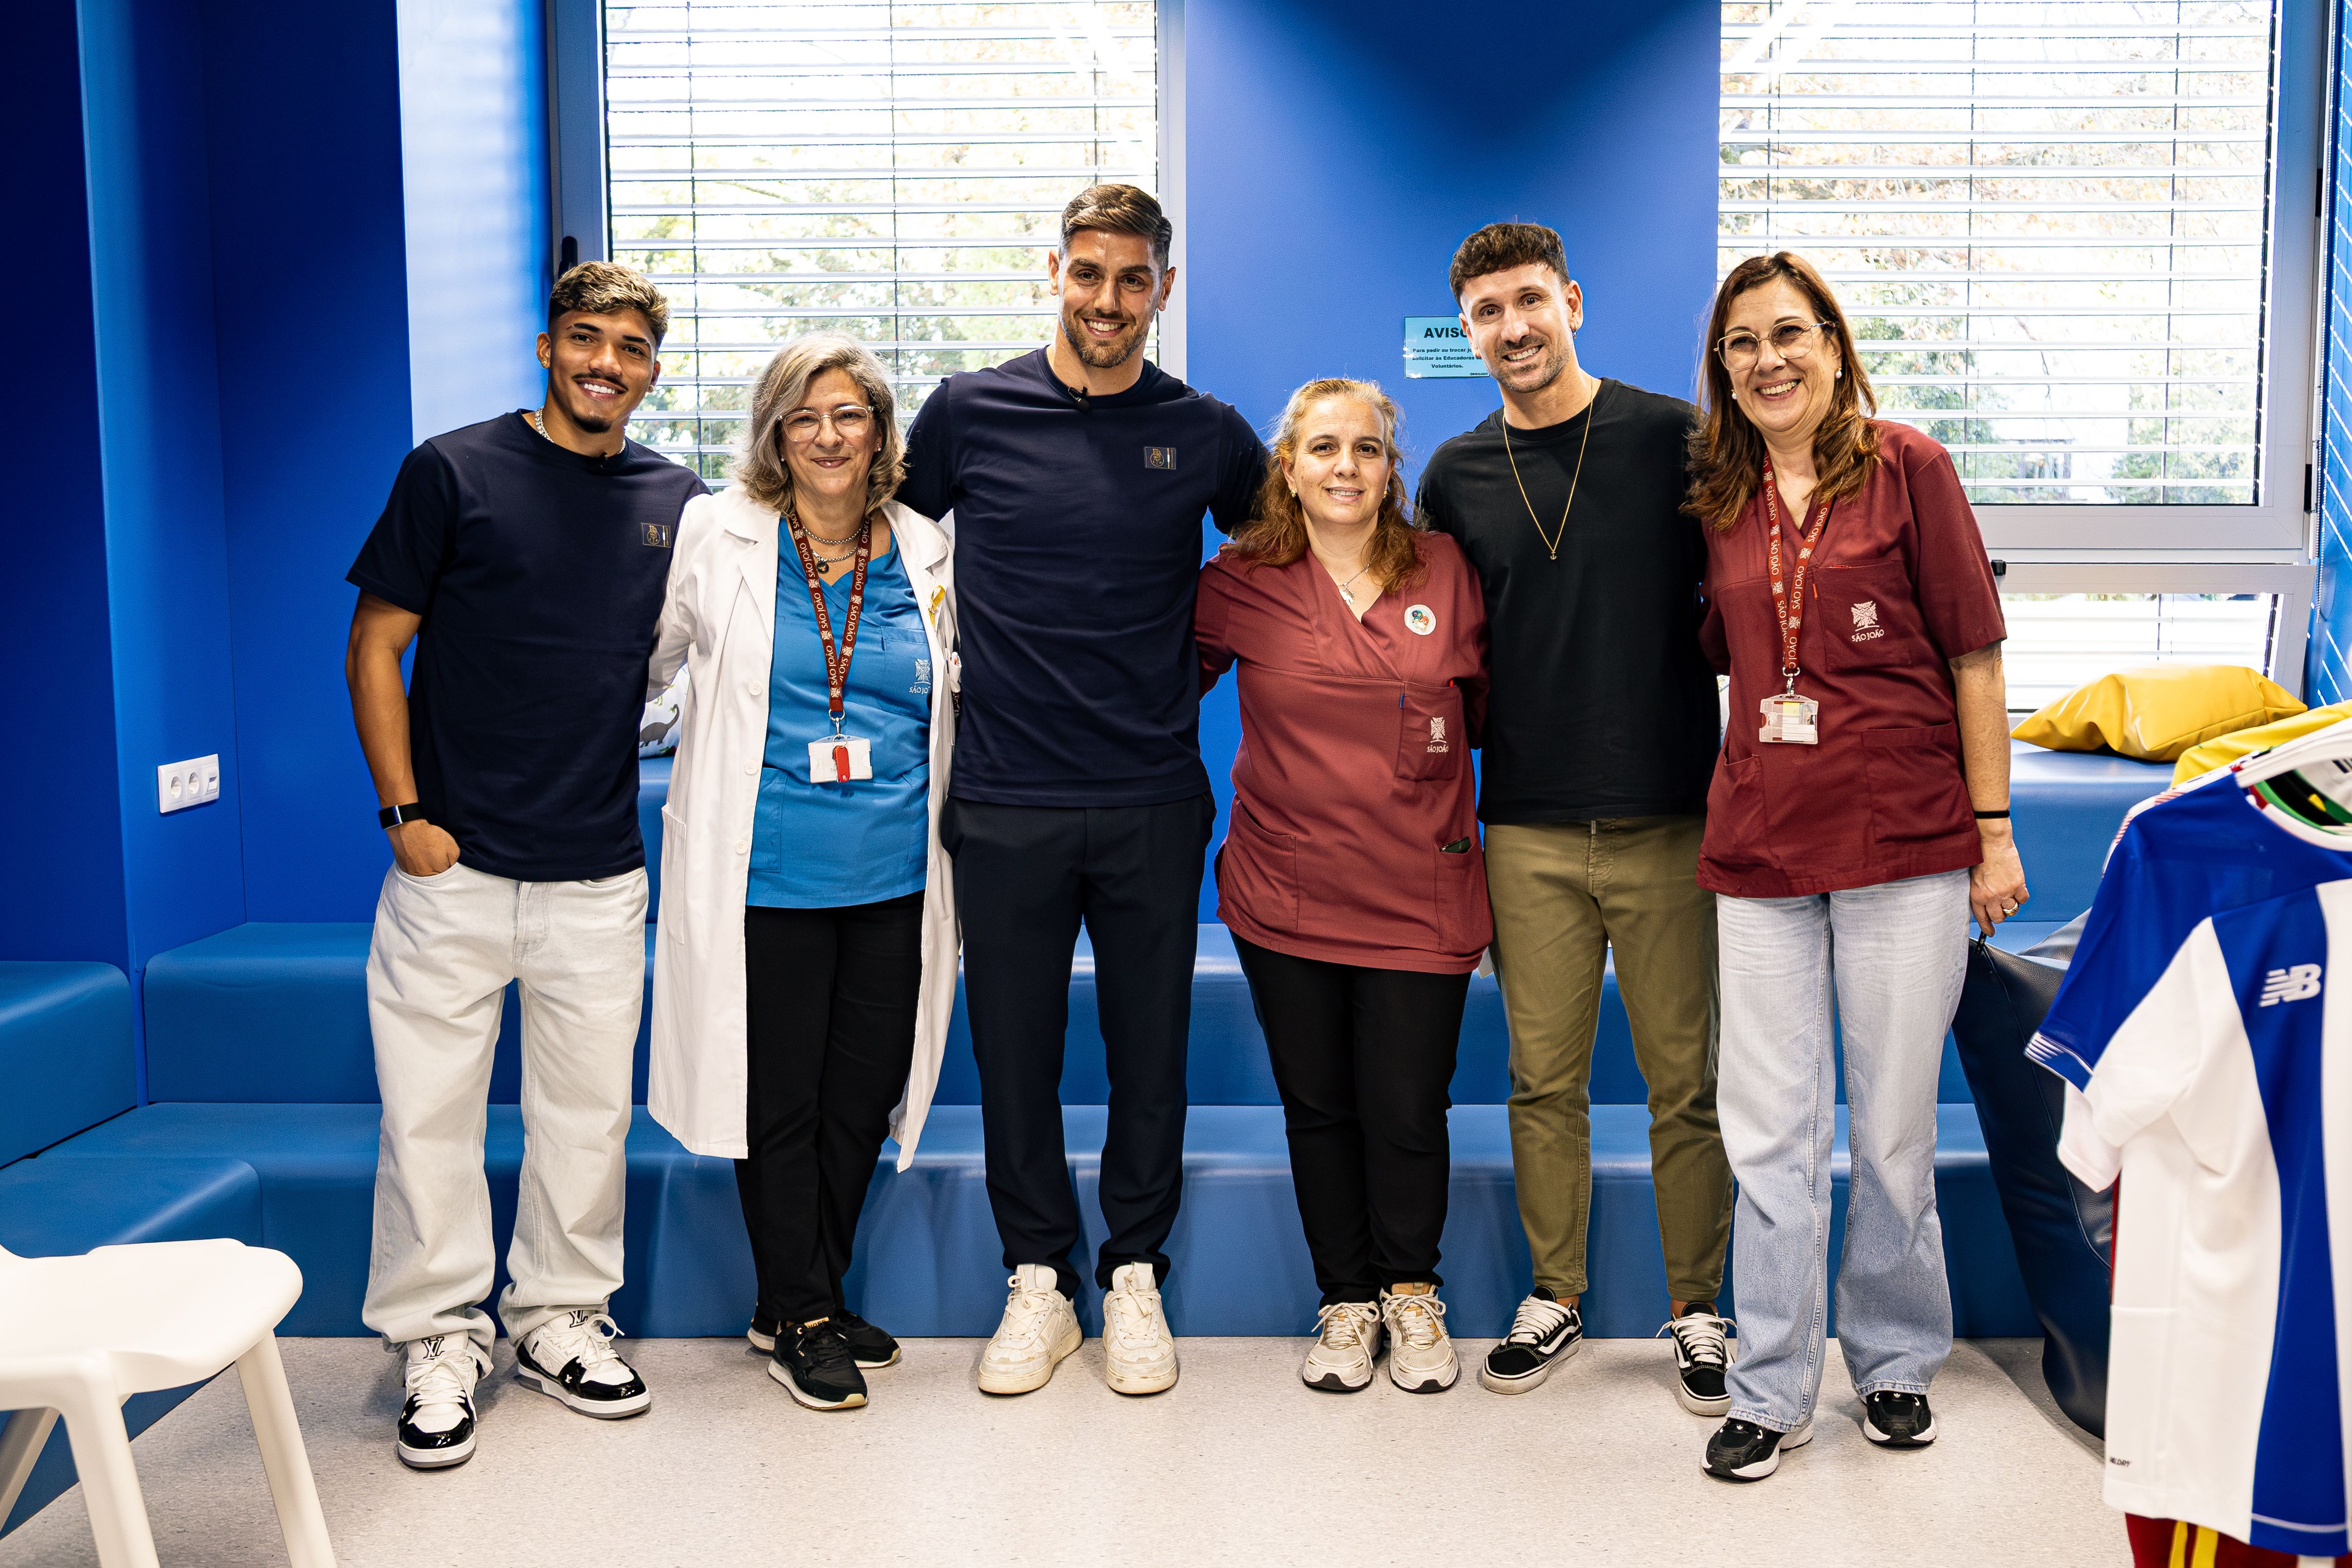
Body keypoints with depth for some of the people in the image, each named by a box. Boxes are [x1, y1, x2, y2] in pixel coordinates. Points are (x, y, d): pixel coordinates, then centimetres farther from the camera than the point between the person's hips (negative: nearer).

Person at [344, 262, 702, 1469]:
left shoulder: (676, 502, 8)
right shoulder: (454, 472, -1)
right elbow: (376, 645, -1)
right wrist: (404, 811, -8)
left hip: (600, 879, 3)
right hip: (451, 868, -3)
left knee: (588, 1112, 10)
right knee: (428, 1111, 2)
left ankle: (560, 1318, 27)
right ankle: (439, 1338, 18)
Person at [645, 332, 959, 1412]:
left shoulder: (925, 553, 7)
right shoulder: (715, 538, -2)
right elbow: (638, 665, 9)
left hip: (893, 878, 3)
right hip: (766, 876, -3)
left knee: (862, 1099, 11)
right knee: (779, 1102, 5)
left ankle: (817, 1303, 30)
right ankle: (797, 1319, 21)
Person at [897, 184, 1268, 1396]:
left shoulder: (1206, 434, 2)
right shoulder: (970, 412, 0)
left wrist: (1187, 668, 9)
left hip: (1153, 804, 1)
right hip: (1005, 801, 0)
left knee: (1150, 1048, 8)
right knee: (1014, 1047, 8)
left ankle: (1135, 1278, 25)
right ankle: (1037, 1281, 24)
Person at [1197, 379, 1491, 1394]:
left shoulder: (1446, 572, 2)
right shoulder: (1241, 583, -1)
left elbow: (1486, 708, 12)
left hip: (1418, 896, 0)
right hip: (1285, 892, 1)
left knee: (1408, 1110, 2)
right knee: (1317, 1106, 10)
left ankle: (1412, 1293, 28)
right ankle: (1346, 1300, 29)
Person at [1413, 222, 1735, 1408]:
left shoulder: (1675, 441, -2)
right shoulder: (1456, 476, 7)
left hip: (1669, 820, -2)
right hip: (1528, 830, 2)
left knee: (1687, 1079, 5)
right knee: (1544, 1079, 9)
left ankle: (1694, 1310, 21)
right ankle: (1554, 1299, 25)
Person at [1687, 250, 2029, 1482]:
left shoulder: (1906, 467, 0)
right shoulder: (1719, 499, 10)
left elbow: (1972, 656, -1)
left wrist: (1993, 830, -3)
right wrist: (1740, 801, 11)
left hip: (1905, 839, -3)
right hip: (1761, 847, 3)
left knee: (1896, 1126, 7)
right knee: (1770, 1132, 4)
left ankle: (1897, 1360, 27)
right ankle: (1771, 1391, 15)